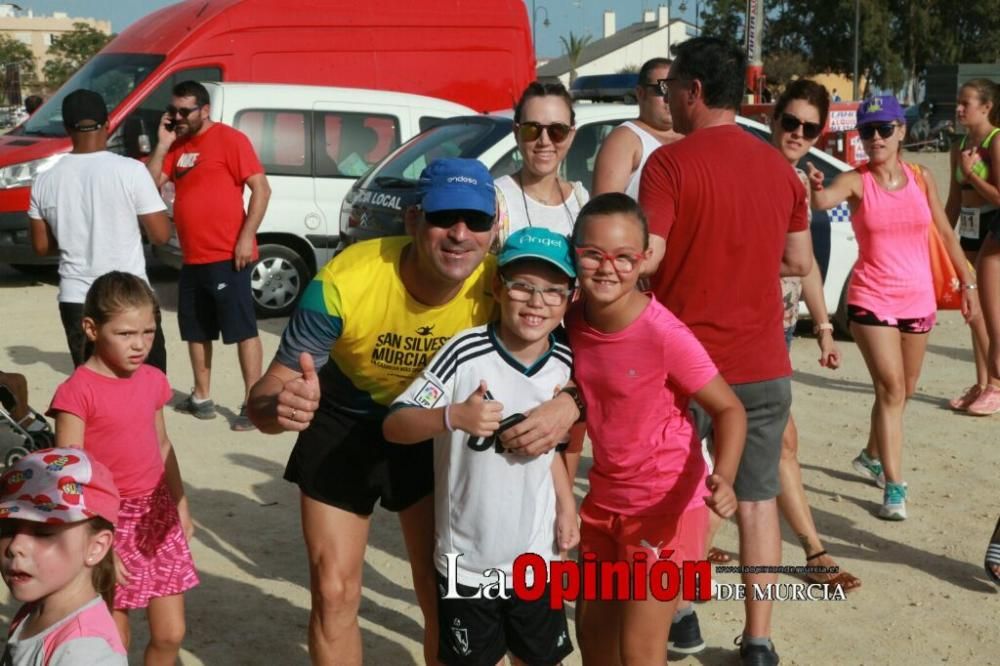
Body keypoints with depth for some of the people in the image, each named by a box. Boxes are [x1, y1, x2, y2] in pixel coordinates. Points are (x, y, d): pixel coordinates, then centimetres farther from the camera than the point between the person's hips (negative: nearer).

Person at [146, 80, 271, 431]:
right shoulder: (177, 145, 15)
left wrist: (246, 236, -18)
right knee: (196, 330, 16)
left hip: (226, 257, -8)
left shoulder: (229, 139, -7)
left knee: (243, 328, -5)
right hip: (192, 258, 8)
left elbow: (261, 188, -12)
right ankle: (202, 397, 28)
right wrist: (163, 144, 0)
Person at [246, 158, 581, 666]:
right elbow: (266, 394, -28)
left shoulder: (500, 286, -28)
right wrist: (279, 407, -53)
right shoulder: (344, 283, -34)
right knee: (334, 592, 4)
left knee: (441, 590, 5)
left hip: (433, 428, 1)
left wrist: (566, 404, -41)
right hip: (343, 424, -1)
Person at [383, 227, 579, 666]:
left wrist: (566, 506, 8)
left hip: (536, 556, 4)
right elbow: (393, 425, -21)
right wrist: (454, 416, -36)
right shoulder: (466, 352, -19)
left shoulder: (564, 364, -4)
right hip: (467, 559, -3)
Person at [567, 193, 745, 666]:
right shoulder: (573, 321, -6)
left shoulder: (664, 334, -24)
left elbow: (728, 409, -19)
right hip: (604, 498, 7)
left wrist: (723, 477, -33)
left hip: (665, 505, -6)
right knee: (592, 627, 20)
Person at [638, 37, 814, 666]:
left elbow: (646, 259, -20)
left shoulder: (671, 163, -12)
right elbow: (799, 262, 12)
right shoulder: (779, 166, 5)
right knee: (758, 499, 11)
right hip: (763, 364, 4)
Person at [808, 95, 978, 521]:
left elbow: (946, 233, 11)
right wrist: (815, 187, -52)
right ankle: (894, 488, -9)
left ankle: (872, 455, 41)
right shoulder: (856, 181, -8)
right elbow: (824, 201, -30)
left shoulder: (921, 178, 3)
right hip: (871, 299, -4)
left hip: (918, 299, 5)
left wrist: (967, 282, 12)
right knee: (891, 388, -13)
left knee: (905, 389, 18)